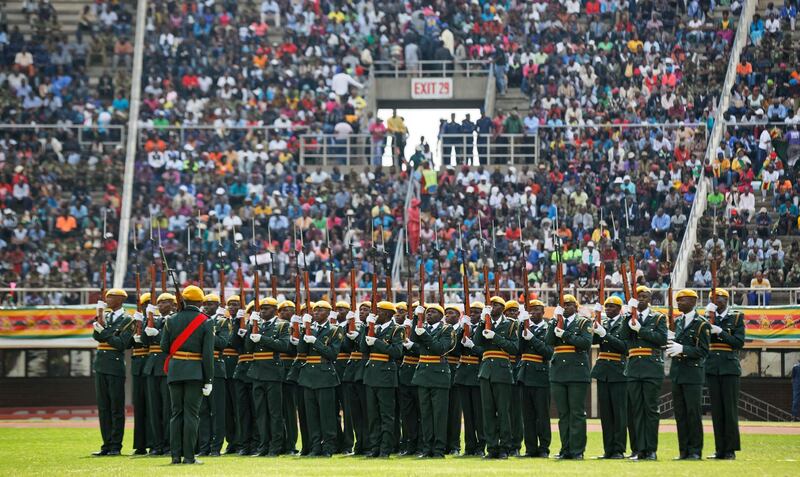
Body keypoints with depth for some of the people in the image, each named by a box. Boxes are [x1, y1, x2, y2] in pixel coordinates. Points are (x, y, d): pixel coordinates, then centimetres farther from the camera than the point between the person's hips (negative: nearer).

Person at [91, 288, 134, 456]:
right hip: (100, 365, 6)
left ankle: (115, 446, 2)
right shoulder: (105, 316, 14)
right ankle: (107, 444, 12)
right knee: (103, 407, 7)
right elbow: (96, 336, 0)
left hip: (115, 367, -6)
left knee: (116, 407, -1)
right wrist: (100, 317, -9)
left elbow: (121, 344, -13)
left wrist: (103, 332, -15)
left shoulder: (127, 320, -3)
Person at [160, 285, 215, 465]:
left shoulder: (171, 320, 3)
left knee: (176, 413, 8)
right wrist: (208, 380, -6)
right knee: (191, 413, -2)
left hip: (175, 371, 3)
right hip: (195, 372, -3)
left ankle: (175, 455, 7)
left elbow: (165, 347, 2)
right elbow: (208, 353, -8)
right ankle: (189, 456, -4)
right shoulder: (205, 323, -4)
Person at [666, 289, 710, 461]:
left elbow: (703, 351, -12)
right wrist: (672, 346, 0)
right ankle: (684, 451, 13)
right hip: (677, 372, 7)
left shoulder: (702, 324, -8)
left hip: (693, 374, -7)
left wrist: (682, 349, -22)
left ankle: (695, 451, 3)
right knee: (680, 413, 8)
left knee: (693, 412, -2)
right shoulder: (678, 321, 13)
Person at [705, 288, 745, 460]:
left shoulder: (736, 317, 2)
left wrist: (720, 332, -15)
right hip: (712, 368, 3)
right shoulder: (710, 316, 11)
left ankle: (731, 450, 2)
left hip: (729, 368, -3)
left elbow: (739, 342, -6)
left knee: (730, 409, -3)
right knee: (716, 409, 4)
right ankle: (720, 449, 9)